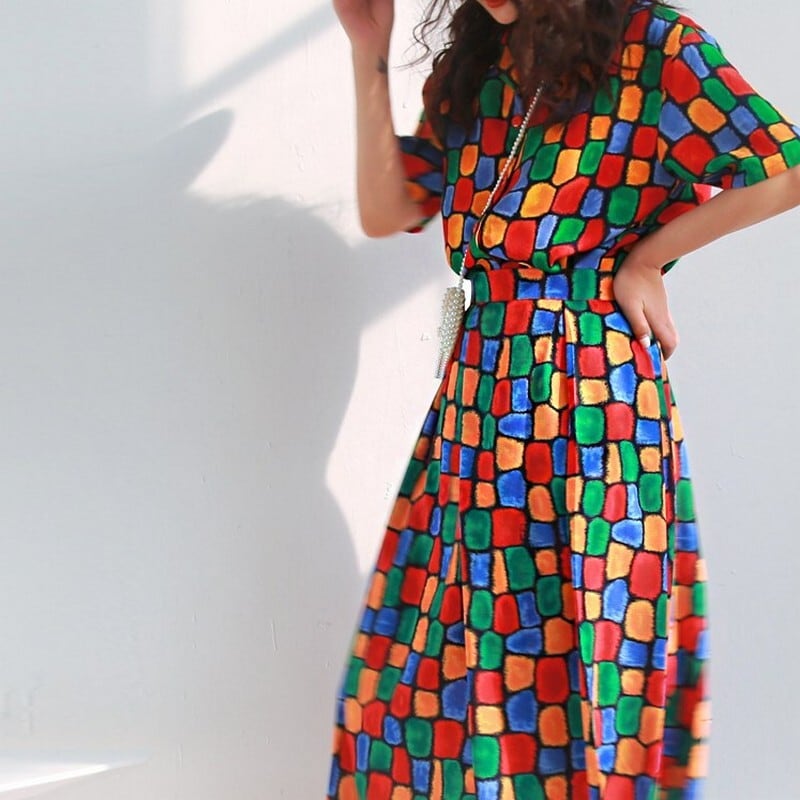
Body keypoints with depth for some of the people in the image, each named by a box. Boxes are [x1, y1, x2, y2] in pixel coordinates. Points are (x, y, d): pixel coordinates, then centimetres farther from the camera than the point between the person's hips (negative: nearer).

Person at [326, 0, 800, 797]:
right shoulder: (470, 69, 14)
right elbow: (385, 211, 11)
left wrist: (643, 257, -5)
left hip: (591, 396, -6)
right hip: (478, 397, 6)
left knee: (576, 663, 0)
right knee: (442, 656, 8)